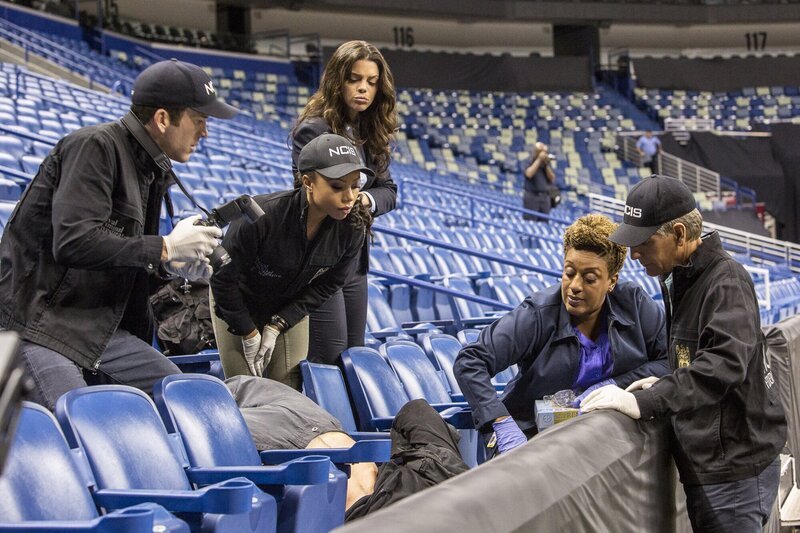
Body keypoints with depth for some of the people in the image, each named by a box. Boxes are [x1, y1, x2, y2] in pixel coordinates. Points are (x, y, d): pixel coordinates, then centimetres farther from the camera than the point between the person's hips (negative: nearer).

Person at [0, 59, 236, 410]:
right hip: (36, 323, -9)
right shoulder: (95, 146, -15)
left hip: (99, 326, 9)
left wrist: (172, 265, -2)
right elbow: (74, 242, -28)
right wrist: (165, 248, -20)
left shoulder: (156, 170, 13)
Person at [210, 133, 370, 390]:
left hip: (291, 307, 3)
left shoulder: (352, 228, -25)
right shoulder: (262, 216, -37)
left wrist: (278, 325, -13)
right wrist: (248, 332, -16)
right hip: (237, 303, -3)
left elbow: (326, 285, -9)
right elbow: (223, 278, -24)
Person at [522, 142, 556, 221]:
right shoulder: (529, 162, -1)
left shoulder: (547, 164, 13)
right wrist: (539, 159, -15)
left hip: (545, 197, 5)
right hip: (532, 196, -5)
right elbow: (529, 174, -21)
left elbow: (552, 179, 4)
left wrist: (546, 165, -5)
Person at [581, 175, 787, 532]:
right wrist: (664, 386, 4)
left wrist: (645, 403, -36)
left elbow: (726, 362, -32)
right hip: (708, 462, 9)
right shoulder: (682, 278, 12)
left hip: (736, 468, -9)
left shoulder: (726, 280, -18)